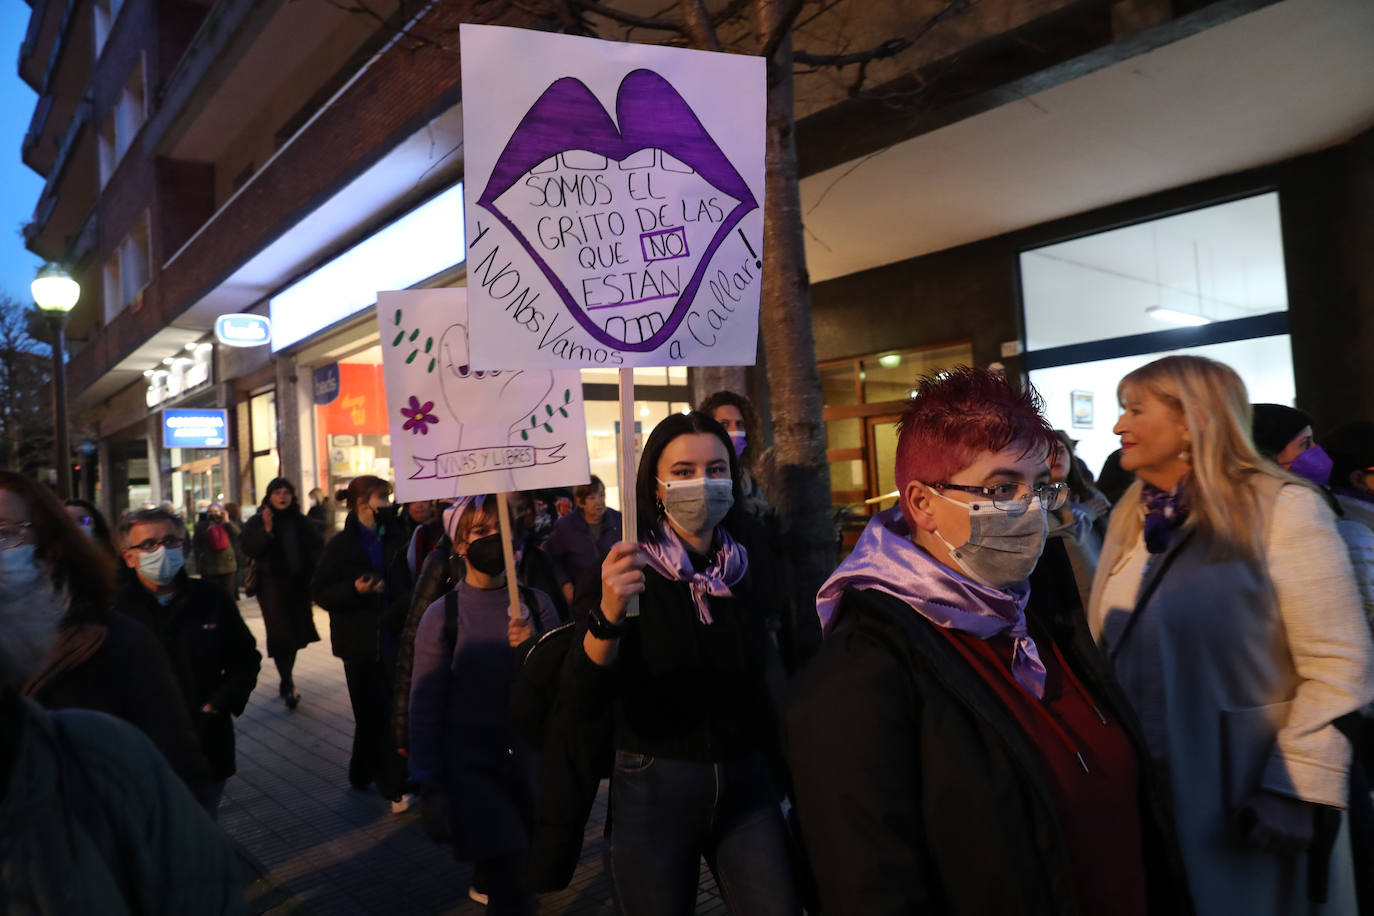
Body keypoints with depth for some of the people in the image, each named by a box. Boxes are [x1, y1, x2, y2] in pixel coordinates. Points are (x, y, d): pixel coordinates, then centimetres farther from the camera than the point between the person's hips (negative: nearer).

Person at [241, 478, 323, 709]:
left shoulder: (299, 521, 8)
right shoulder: (257, 522, 0)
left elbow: (316, 545, 12)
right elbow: (249, 549, -12)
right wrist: (267, 529, -24)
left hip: (298, 584, 3)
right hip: (272, 584, -3)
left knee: (294, 633, 9)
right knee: (280, 635, -9)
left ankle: (287, 682, 24)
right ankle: (288, 686, -9)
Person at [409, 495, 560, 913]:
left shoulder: (536, 604, -1)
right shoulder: (442, 615, -8)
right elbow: (425, 706, -5)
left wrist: (532, 648, -20)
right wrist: (429, 787, -6)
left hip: (529, 760, 4)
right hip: (468, 765, -3)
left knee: (543, 873, 20)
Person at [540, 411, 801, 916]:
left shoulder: (753, 570, 0)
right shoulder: (624, 572, -11)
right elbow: (580, 704, -21)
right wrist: (607, 618, -37)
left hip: (747, 785, 3)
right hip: (653, 789, -2)